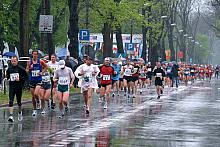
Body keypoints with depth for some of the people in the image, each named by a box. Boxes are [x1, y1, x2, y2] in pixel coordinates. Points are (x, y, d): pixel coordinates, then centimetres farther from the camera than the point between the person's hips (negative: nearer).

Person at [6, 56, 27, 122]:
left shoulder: (21, 69, -6)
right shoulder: (9, 69, 5)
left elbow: (26, 76, -3)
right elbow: (7, 75, 22)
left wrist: (20, 79, -16)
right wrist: (8, 78, 4)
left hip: (19, 87, -2)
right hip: (11, 87, 2)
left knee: (19, 101, 13)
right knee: (11, 101, -13)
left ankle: (20, 112, 40)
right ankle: (11, 116, -18)